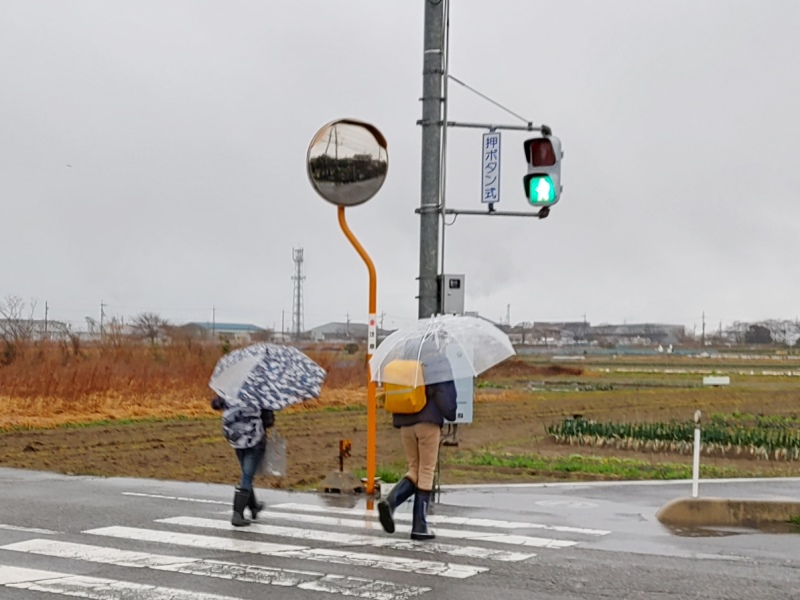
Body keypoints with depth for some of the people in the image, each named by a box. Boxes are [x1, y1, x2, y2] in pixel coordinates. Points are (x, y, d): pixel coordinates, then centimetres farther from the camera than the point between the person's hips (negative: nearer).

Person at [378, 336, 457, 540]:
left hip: (405, 424, 5)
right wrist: (452, 414, -1)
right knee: (426, 472, 4)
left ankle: (391, 500, -11)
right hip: (428, 422, -5)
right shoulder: (439, 360, -6)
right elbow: (445, 391, -14)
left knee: (415, 470, 15)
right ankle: (419, 526, 5)